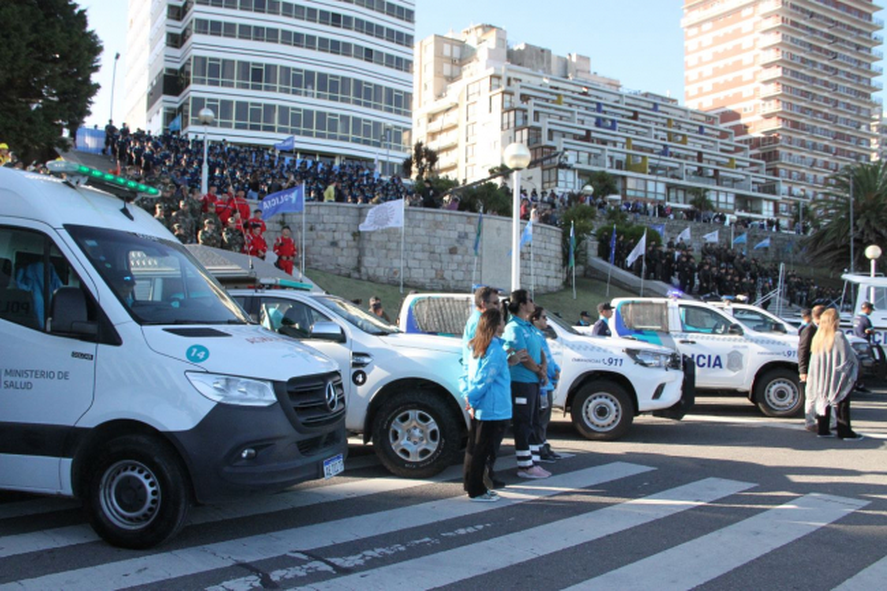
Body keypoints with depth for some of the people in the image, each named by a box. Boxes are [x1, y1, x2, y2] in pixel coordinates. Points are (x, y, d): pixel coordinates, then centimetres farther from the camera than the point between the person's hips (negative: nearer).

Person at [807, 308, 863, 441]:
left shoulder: (818, 337, 3)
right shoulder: (838, 336, -17)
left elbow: (814, 361, 6)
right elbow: (848, 356, -12)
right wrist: (856, 364, 6)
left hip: (822, 377, 6)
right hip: (838, 377, -6)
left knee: (824, 401, 12)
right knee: (841, 405, 1)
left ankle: (822, 430, 14)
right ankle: (845, 432, 5)